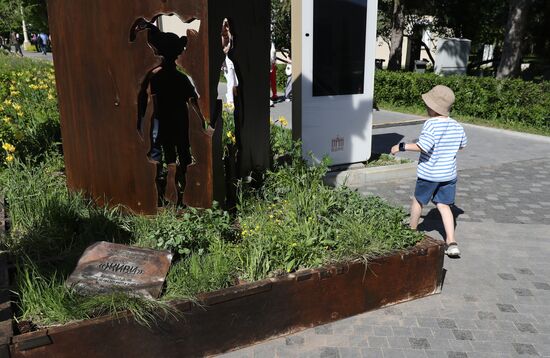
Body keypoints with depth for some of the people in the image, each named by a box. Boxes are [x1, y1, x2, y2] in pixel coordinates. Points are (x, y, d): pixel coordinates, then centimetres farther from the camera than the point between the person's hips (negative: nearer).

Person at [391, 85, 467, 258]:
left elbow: (423, 146, -29)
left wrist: (401, 146, -20)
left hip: (428, 174, -5)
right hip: (449, 173, 5)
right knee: (443, 205, 10)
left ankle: (412, 230, 37)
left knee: (418, 200, 17)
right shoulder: (457, 126, 1)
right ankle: (451, 242, 0)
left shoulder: (431, 124, -20)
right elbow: (462, 145, 16)